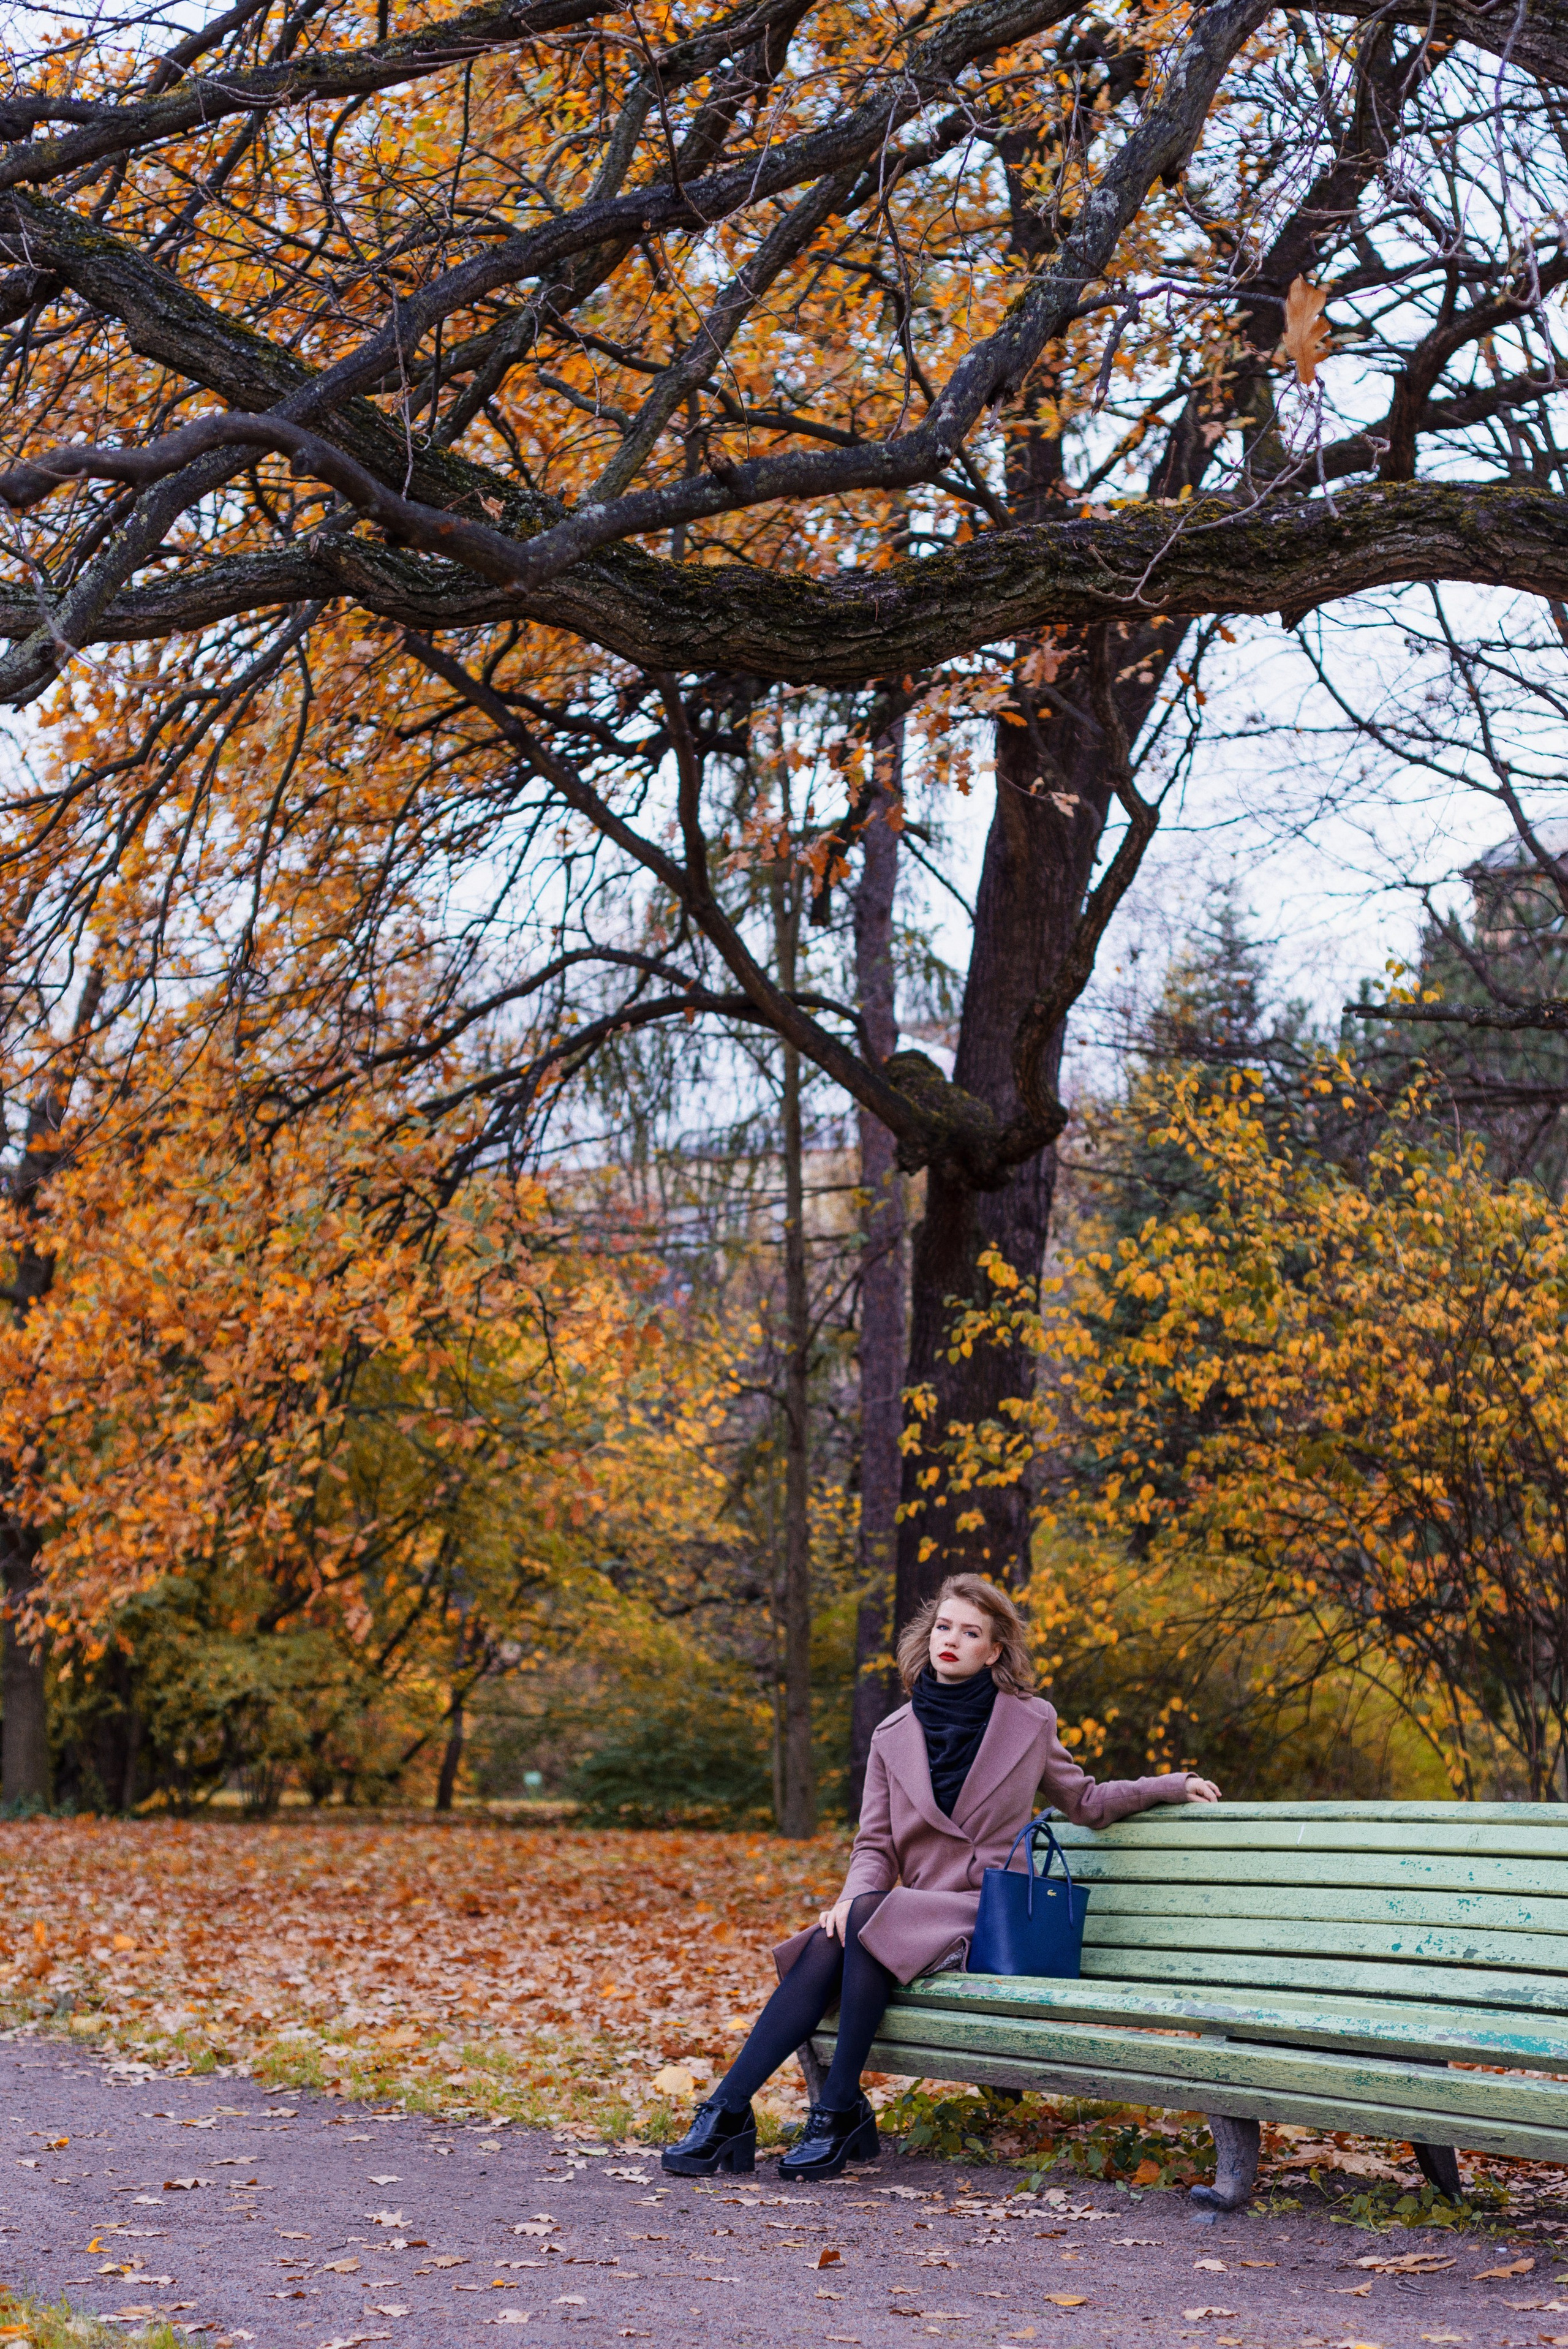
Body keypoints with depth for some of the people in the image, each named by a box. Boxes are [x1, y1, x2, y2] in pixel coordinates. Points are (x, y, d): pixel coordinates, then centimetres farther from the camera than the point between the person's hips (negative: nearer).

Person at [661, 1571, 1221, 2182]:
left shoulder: (1030, 1723, 6)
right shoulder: (894, 1734, 11)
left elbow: (1084, 1803, 22)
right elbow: (875, 1844, 8)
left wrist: (1170, 1785, 12)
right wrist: (853, 1896, -13)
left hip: (992, 1920, -3)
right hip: (916, 1913, 3)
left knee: (869, 1921, -33)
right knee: (827, 1944, -30)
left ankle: (842, 2111, -27)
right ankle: (726, 2114, -33)